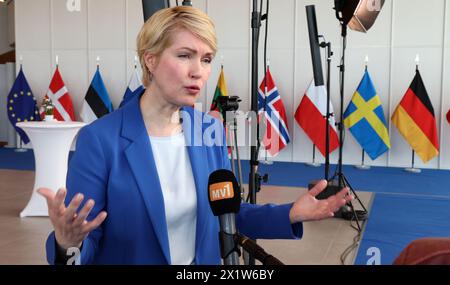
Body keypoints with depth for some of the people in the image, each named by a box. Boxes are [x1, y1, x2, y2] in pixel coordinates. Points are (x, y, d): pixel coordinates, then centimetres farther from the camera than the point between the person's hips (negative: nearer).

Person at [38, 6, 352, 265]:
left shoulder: (212, 129, -6)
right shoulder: (99, 139, -21)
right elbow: (84, 247, -17)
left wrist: (291, 214, -9)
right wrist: (67, 243, -39)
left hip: (204, 258, 5)